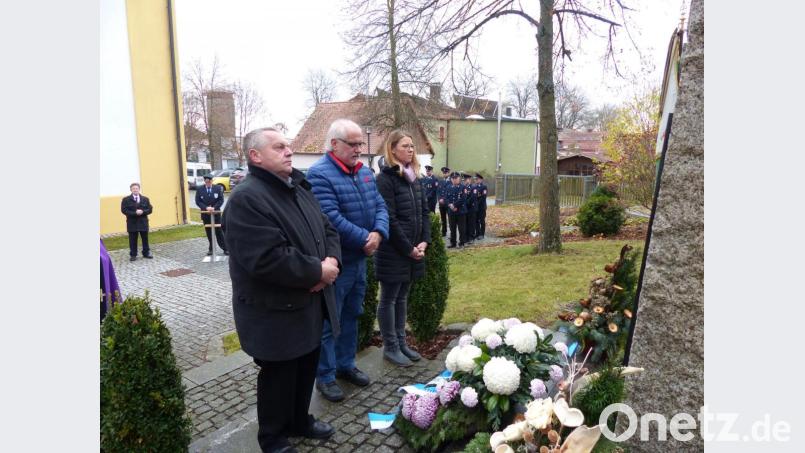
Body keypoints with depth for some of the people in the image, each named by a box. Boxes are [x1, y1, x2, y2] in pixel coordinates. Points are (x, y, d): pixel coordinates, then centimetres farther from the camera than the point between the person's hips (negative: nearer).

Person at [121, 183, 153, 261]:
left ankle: (146, 253, 18)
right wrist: (135, 213, -19)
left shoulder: (145, 199, 7)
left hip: (143, 222, 2)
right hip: (132, 223, -2)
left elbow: (150, 209, 2)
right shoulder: (126, 199, 1)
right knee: (133, 240, 3)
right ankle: (133, 255, 10)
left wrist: (142, 212, -16)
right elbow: (124, 210, -8)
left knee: (145, 239, 8)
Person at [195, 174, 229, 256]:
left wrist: (214, 207, -16)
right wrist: (206, 208, -16)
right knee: (209, 232, 7)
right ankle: (211, 248, 17)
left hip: (216, 213, -1)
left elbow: (221, 200, -4)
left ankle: (225, 248, 4)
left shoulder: (218, 188, -1)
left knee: (219, 231, 0)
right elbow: (198, 202, -1)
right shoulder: (199, 190, 2)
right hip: (205, 214, 1)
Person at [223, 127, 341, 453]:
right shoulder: (247, 198, -21)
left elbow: (328, 230, 11)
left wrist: (332, 260, -10)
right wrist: (318, 271, -21)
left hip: (310, 305, 8)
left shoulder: (300, 189, 10)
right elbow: (268, 259, -31)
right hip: (275, 313, -8)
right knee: (278, 376, 11)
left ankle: (300, 421, 46)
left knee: (306, 369, 23)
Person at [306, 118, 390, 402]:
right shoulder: (319, 174, -18)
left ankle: (346, 364, 37)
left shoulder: (364, 171, 9)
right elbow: (332, 219, -27)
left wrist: (378, 233, -14)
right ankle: (325, 376, 22)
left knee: (351, 315, 20)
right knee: (328, 322, 5)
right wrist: (366, 239, -19)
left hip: (360, 259, 8)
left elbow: (379, 206, 5)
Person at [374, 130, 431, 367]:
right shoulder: (385, 178, -11)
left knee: (402, 296, 16)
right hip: (393, 250, -7)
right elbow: (389, 219, -17)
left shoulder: (416, 178, 13)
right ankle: (390, 347, 16)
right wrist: (408, 248, -14)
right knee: (389, 298, 4)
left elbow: (425, 211, 11)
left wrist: (424, 241, -2)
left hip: (413, 249, 8)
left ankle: (400, 342, 27)